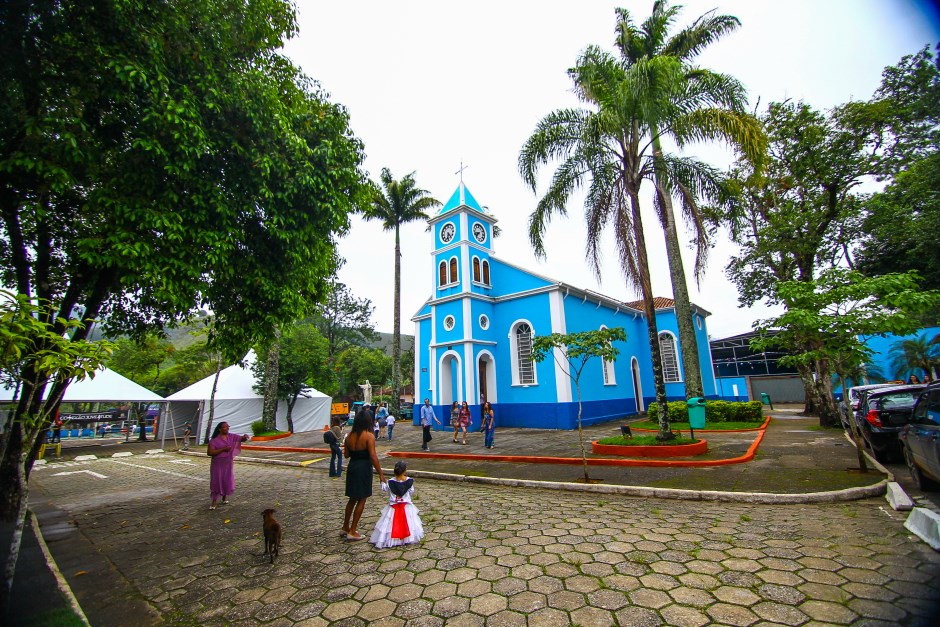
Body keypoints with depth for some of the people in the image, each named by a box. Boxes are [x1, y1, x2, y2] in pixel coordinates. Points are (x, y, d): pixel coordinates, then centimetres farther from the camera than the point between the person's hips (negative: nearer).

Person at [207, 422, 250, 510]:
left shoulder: (231, 436, -1)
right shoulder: (214, 440, -12)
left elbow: (241, 439, -3)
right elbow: (209, 453, -16)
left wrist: (245, 437, -27)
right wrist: (223, 449, -24)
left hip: (229, 463, 3)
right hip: (217, 464, -3)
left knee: (228, 480, 11)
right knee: (216, 481, 1)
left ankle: (225, 497, 33)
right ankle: (214, 501, 13)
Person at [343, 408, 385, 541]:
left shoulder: (350, 436, 1)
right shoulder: (369, 436, -17)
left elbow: (346, 454, 8)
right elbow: (373, 457, -19)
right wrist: (380, 473, -12)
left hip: (351, 467, 6)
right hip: (363, 469, -6)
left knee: (352, 499, 22)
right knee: (361, 500, 8)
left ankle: (345, 527, 34)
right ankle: (352, 532, 15)